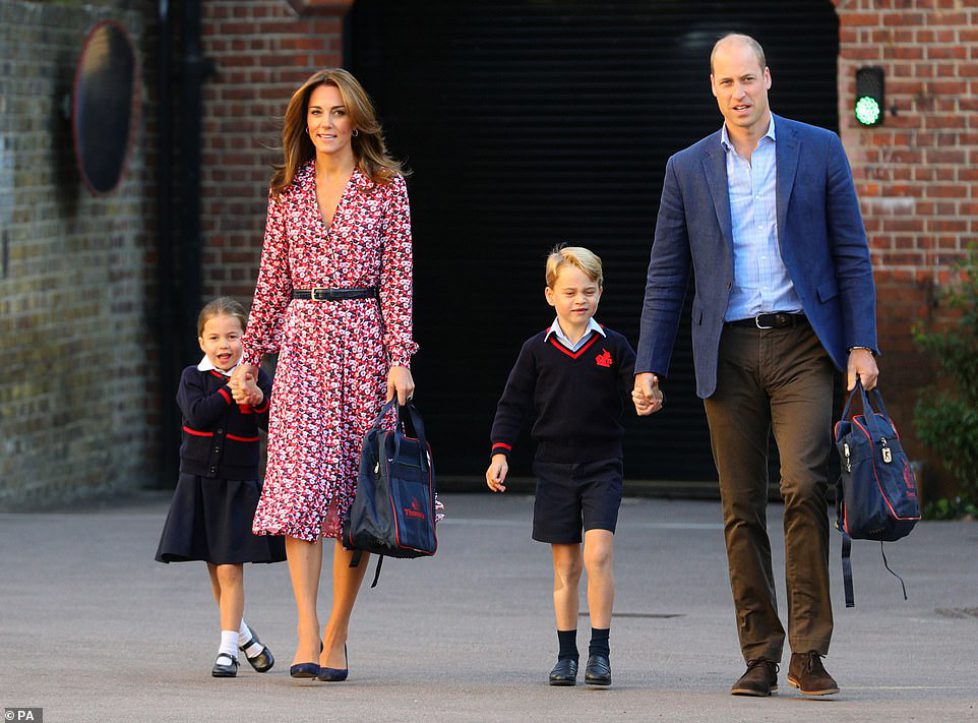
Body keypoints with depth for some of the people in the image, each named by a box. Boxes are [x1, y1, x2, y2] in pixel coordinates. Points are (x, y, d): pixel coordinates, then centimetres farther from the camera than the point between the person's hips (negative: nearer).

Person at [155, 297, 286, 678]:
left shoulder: (257, 376, 0)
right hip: (198, 482, 2)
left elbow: (275, 425, -7)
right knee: (215, 569, 10)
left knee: (230, 569, -8)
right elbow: (197, 414, -16)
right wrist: (230, 391, -18)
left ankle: (227, 650, -4)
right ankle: (242, 634, 31)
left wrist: (259, 399, -24)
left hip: (238, 485, -2)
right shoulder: (194, 377, 1)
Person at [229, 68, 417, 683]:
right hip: (302, 339, 1)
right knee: (301, 476, -13)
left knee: (357, 484, 1)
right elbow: (273, 281, 15)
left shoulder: (387, 186, 3)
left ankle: (337, 636, 9)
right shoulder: (288, 192, 10)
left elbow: (398, 277, -2)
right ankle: (307, 633, -18)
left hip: (365, 339, -1)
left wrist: (400, 358, -9)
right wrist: (250, 356, 14)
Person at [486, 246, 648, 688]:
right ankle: (566, 655, 14)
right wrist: (500, 452, -1)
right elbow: (513, 404, 8)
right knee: (565, 565, 5)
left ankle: (600, 651, -9)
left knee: (597, 553, -15)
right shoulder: (537, 350, 3)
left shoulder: (613, 346, 2)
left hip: (601, 467, -1)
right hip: (554, 467, 1)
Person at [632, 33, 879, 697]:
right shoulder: (688, 169, 10)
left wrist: (862, 344, -3)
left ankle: (809, 651, -10)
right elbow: (666, 276, 11)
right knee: (742, 510, 2)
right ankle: (761, 658, 8)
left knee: (804, 486, -16)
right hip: (729, 352, 2)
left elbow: (851, 253, 6)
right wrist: (649, 365, 4)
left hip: (802, 344, -2)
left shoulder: (819, 150, 6)